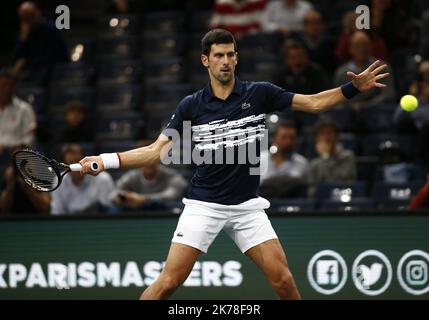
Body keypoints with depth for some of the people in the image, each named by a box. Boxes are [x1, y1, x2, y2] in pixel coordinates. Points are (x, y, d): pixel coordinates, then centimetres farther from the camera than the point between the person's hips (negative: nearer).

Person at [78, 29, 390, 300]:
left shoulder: (260, 93, -1)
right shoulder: (191, 106, -3)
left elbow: (314, 102, 3)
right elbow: (156, 152, -2)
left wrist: (353, 88, -11)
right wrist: (107, 160, -13)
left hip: (247, 205, 1)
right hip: (204, 204, -1)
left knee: (283, 280, -6)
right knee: (168, 282, -11)